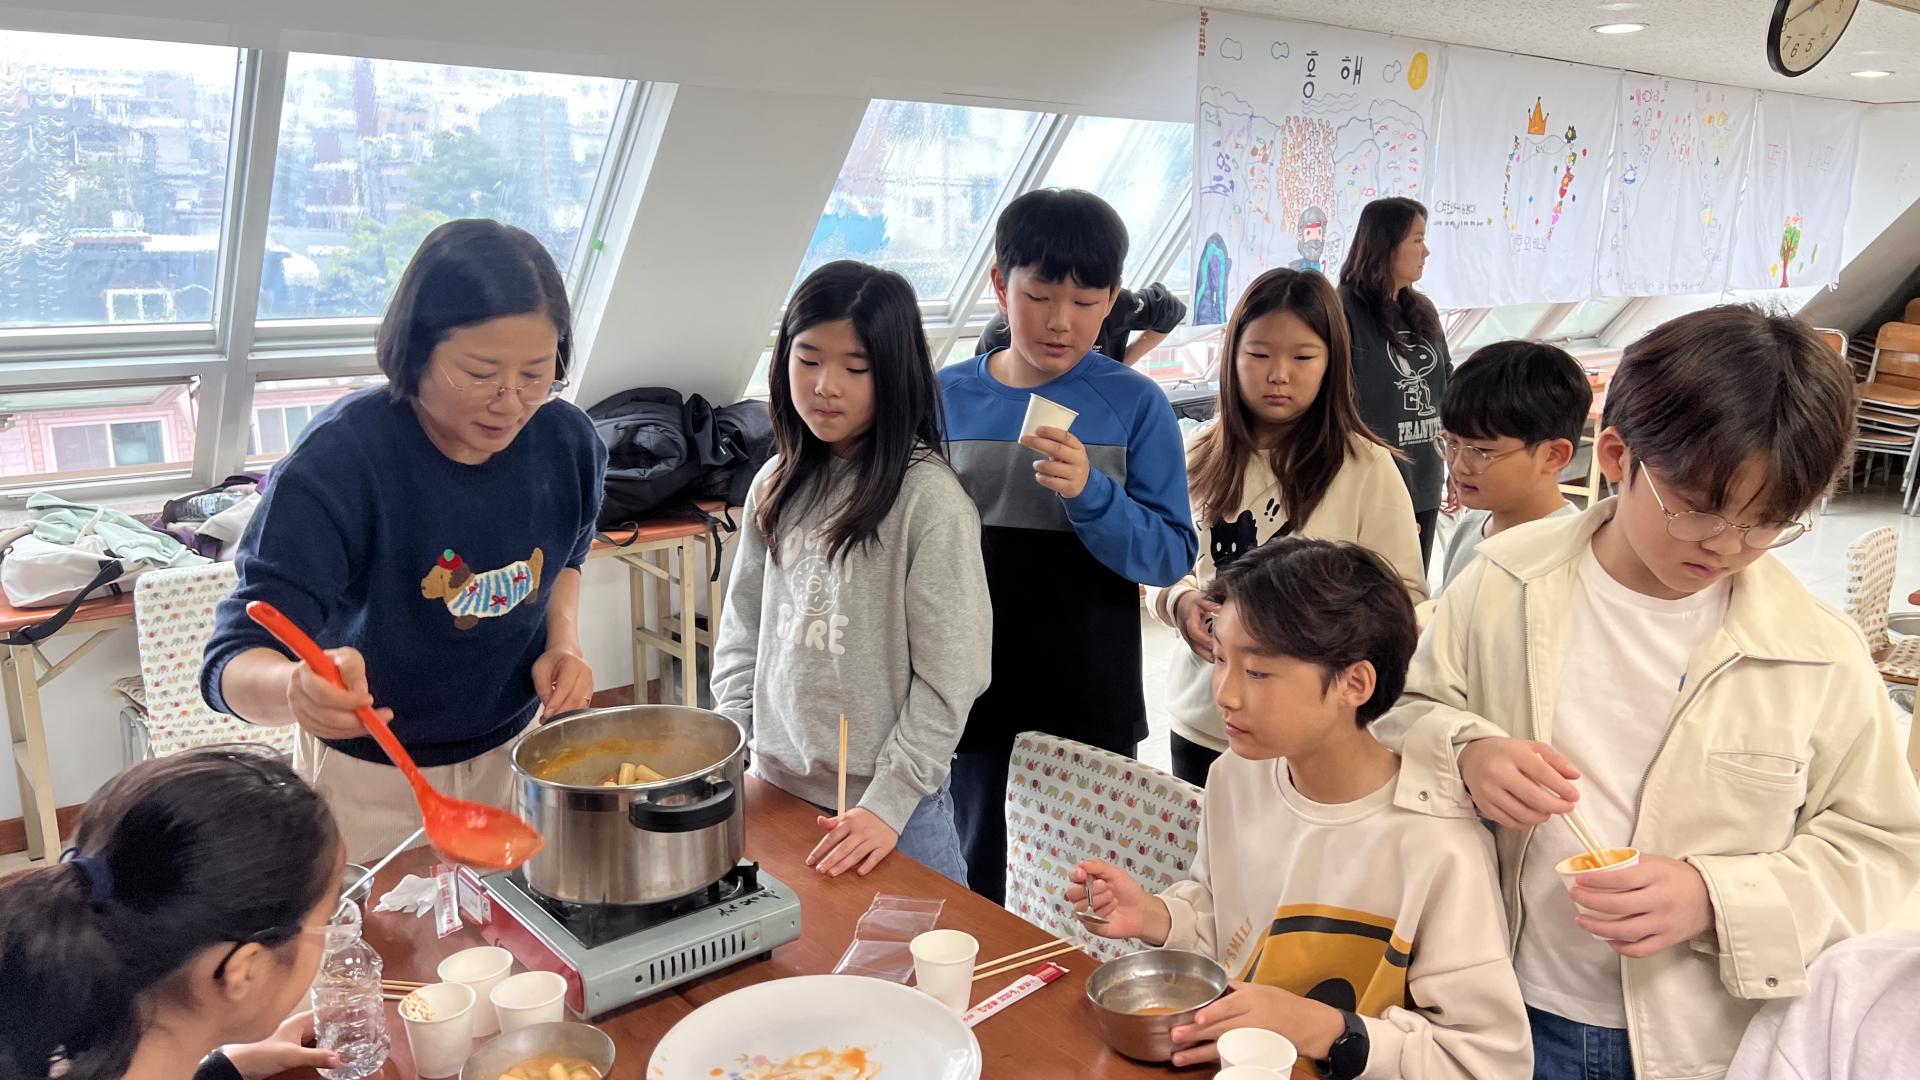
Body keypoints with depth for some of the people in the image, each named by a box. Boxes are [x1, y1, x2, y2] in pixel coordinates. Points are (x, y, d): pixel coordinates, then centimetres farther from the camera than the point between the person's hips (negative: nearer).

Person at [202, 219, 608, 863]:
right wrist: (298, 687, -53)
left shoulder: (567, 442, -14)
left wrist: (564, 643, -10)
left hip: (517, 749, 4)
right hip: (372, 777, -3)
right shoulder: (337, 461, -28)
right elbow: (235, 666, -31)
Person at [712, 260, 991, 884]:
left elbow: (949, 675, -15)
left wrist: (890, 801, -16)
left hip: (891, 807, -5)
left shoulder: (928, 497, -16)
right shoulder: (778, 486, 2)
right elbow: (742, 631, 10)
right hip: (774, 786, 6)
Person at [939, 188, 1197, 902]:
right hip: (972, 698, 2)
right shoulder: (946, 397, 0)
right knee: (976, 886, 17)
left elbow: (1171, 556, -9)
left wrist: (1090, 493, -26)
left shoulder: (1133, 404, -6)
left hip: (1091, 703, -2)